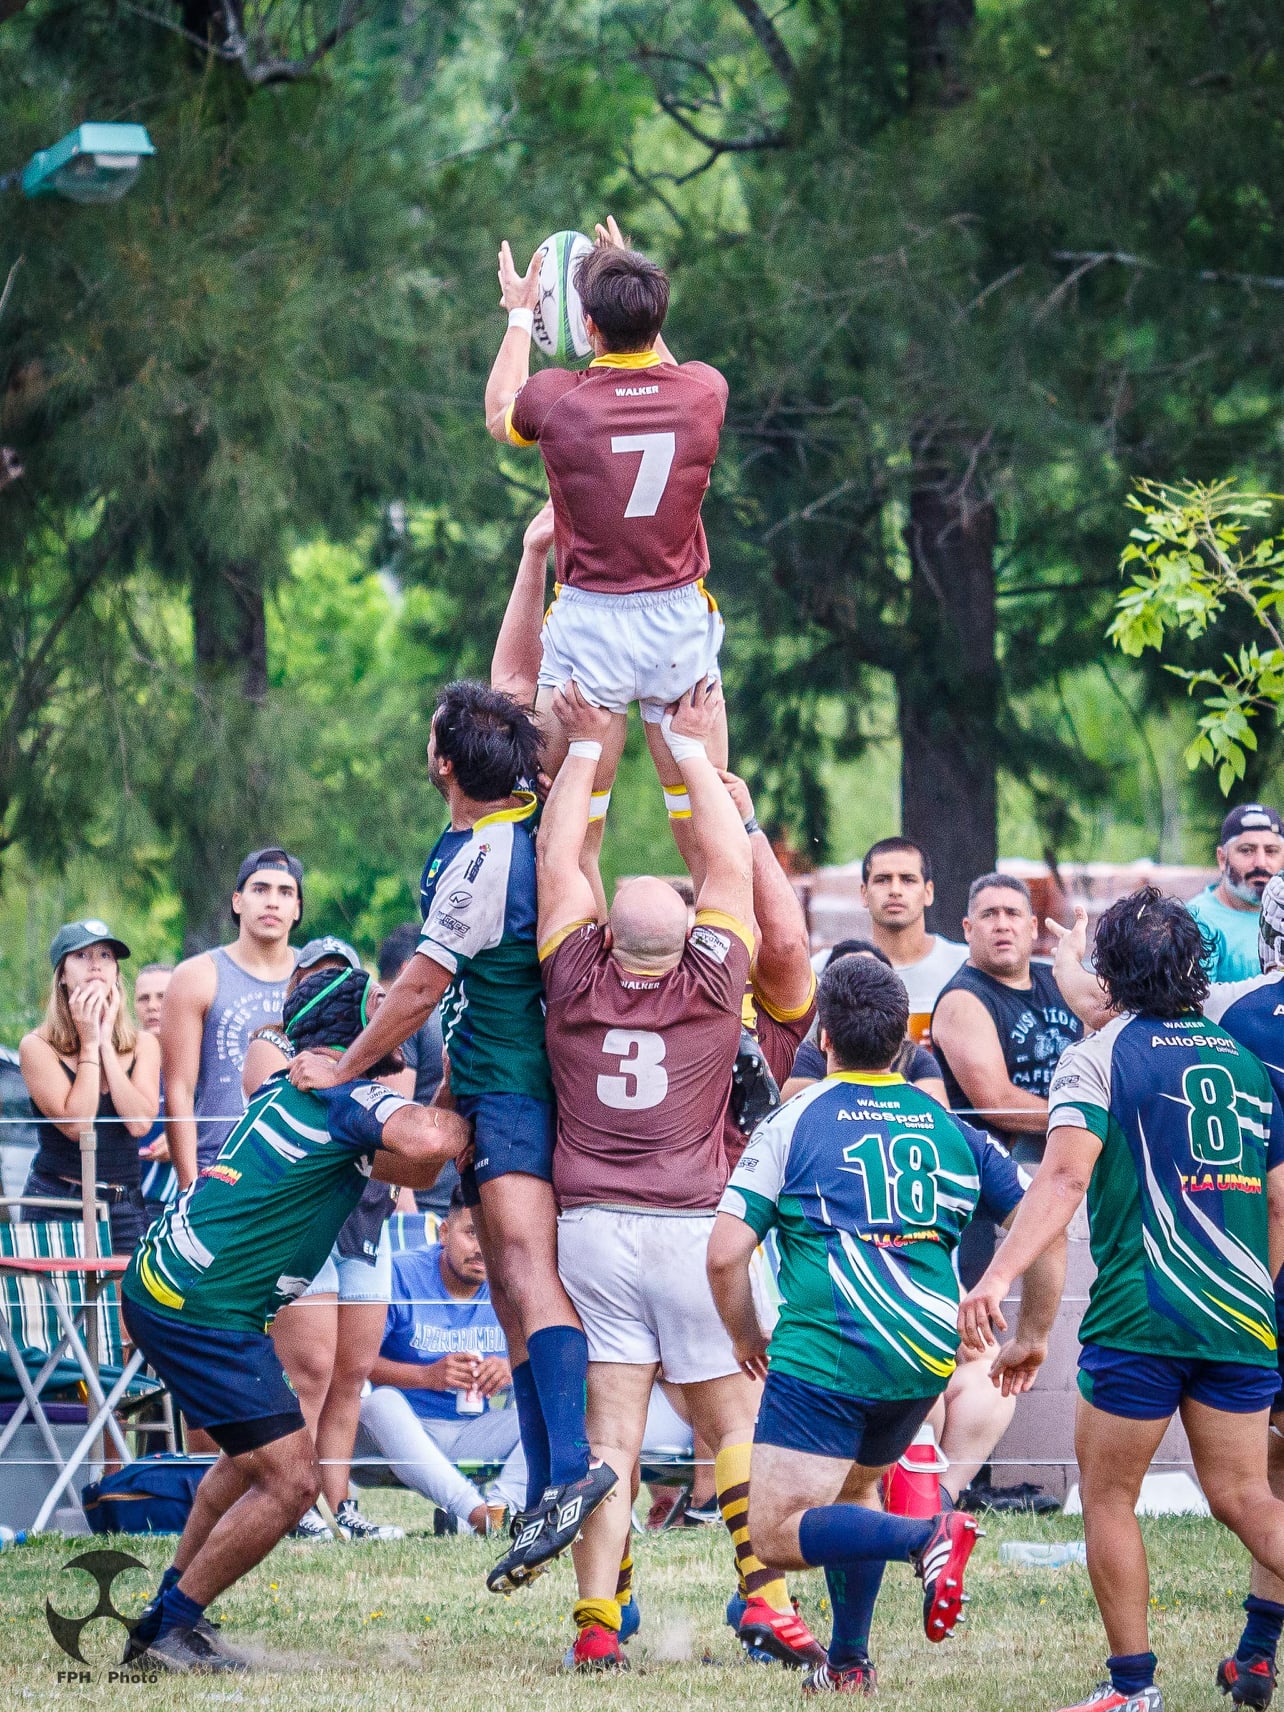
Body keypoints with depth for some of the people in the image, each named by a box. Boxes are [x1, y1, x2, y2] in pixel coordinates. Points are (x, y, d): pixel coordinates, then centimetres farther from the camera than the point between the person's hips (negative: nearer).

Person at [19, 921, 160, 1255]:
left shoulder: (143, 1045, 8)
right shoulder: (38, 1046, -3)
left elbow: (140, 1123, -8)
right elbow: (75, 1124, -14)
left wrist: (106, 1042, -6)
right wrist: (89, 1044, -8)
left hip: (126, 1208, 3)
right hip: (56, 1206, -3)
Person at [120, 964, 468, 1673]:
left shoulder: (293, 1087, 17)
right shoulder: (343, 1090, -13)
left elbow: (409, 1169, 26)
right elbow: (427, 1143, -32)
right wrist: (468, 1116, -11)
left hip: (159, 1287, 11)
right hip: (202, 1313, -11)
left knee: (254, 1454, 27)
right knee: (291, 1480, -9)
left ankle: (168, 1615, 32)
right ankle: (170, 1628, 2)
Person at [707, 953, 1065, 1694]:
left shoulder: (793, 1124, 1)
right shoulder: (950, 1128, 12)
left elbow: (726, 1253, -4)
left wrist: (746, 1338, 14)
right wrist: (1034, 1338, 22)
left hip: (822, 1355, -6)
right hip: (925, 1356, 6)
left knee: (779, 1534, -6)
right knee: (854, 1487, 29)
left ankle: (928, 1538, -27)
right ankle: (848, 1662, 22)